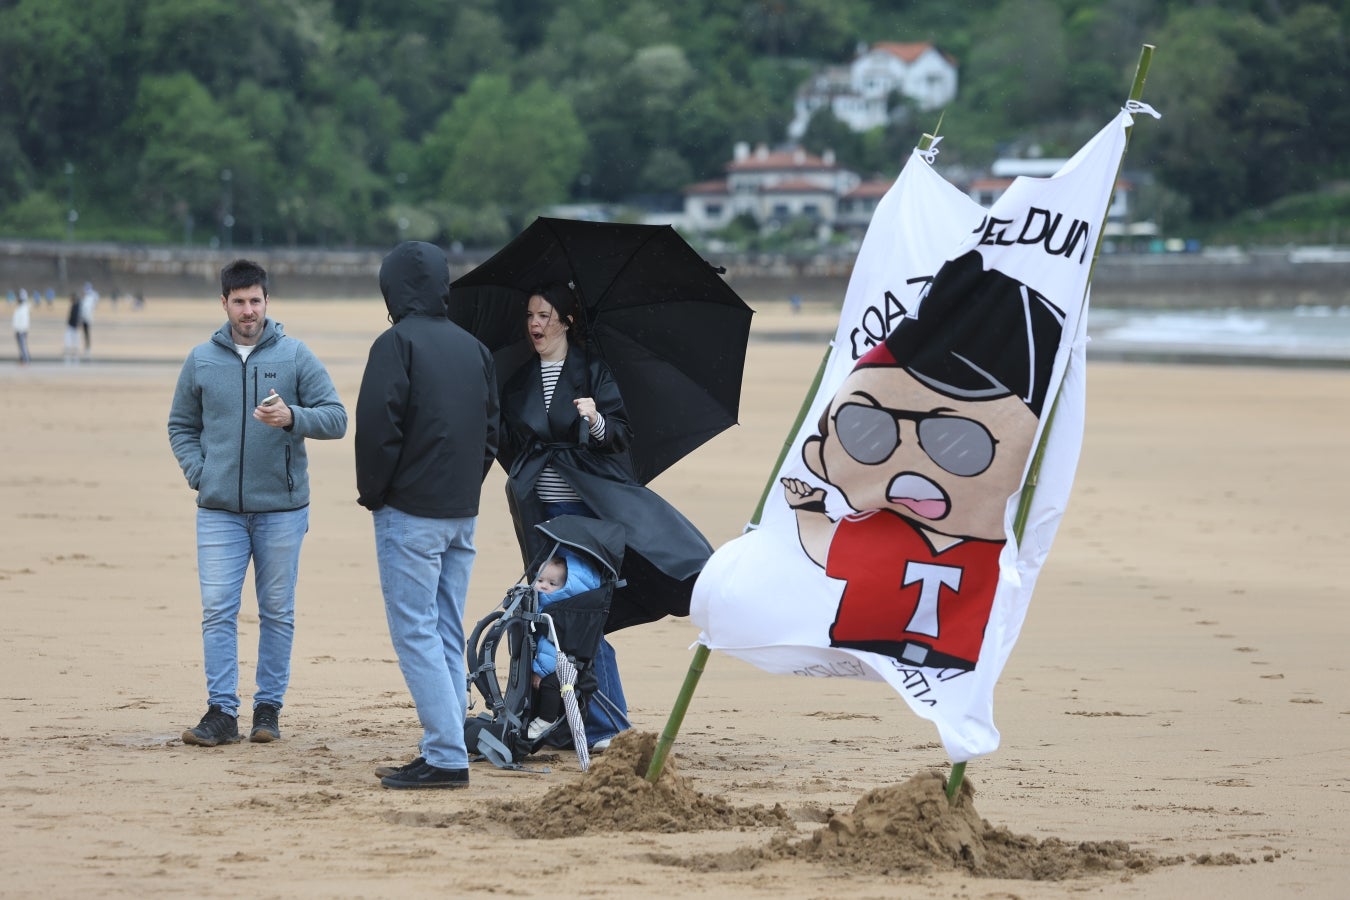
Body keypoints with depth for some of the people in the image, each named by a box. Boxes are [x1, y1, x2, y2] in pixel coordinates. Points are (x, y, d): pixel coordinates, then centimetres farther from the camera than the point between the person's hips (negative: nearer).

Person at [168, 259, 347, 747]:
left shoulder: (296, 356, 1)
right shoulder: (201, 360, 7)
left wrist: (292, 418, -20)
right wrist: (198, 472, 0)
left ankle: (269, 708, 13)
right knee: (217, 611, -5)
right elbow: (181, 426, 16)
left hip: (282, 509, -1)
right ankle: (222, 711, -2)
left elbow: (336, 418, -2)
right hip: (219, 511, 1)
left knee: (277, 612, 5)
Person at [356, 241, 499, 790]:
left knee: (415, 632, -7)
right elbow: (492, 431, 16)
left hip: (411, 515, -7)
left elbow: (377, 427, -16)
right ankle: (444, 753, 12)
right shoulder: (473, 348, 13)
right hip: (463, 513, 7)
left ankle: (447, 757, -13)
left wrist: (372, 492, -3)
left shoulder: (396, 343, -10)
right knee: (447, 635, 12)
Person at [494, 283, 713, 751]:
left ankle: (606, 725, -6)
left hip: (588, 504, -5)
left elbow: (622, 432, -8)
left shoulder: (592, 370, -1)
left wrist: (597, 423, -25)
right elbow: (509, 444, 21)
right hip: (541, 510, 5)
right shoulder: (520, 380, 13)